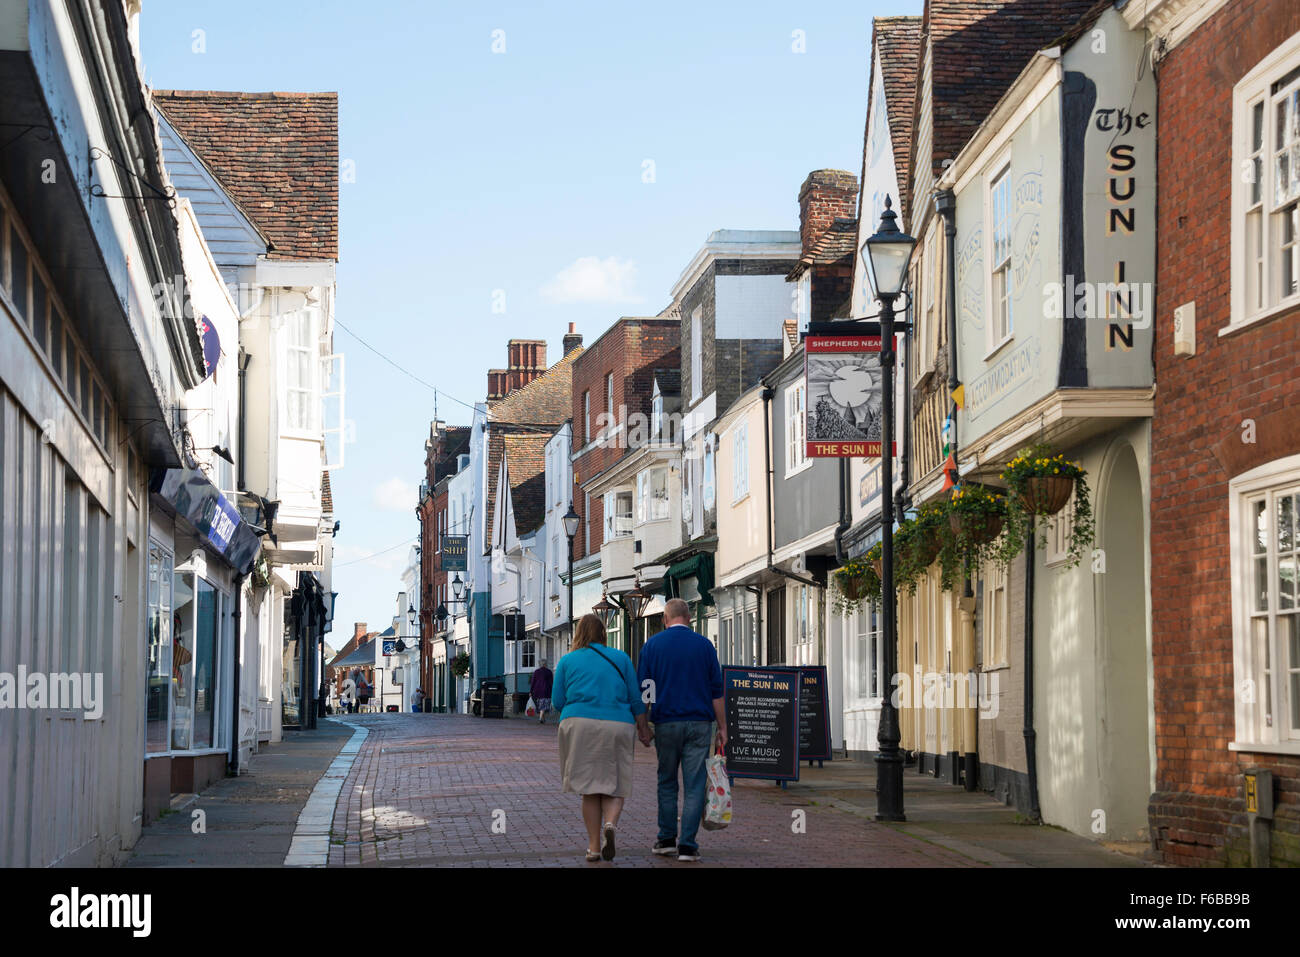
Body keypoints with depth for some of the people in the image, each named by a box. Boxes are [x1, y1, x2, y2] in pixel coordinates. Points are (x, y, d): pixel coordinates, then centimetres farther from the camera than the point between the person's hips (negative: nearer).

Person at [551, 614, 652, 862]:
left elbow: (557, 702, 8)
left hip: (580, 724, 0)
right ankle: (610, 823, -24)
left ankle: (594, 847, 4)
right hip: (617, 727, 0)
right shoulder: (620, 658, 11)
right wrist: (643, 729, 17)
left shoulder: (568, 661, 9)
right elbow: (635, 699, 9)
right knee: (614, 787, 6)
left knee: (589, 788, 7)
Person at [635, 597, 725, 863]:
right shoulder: (704, 645, 3)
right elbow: (716, 690, 4)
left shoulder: (652, 645, 3)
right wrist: (722, 726, 10)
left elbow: (642, 688, 3)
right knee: (694, 785, 0)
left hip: (666, 722, 1)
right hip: (699, 723, -1)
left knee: (667, 782, 15)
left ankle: (666, 839, 15)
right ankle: (687, 845, -5)